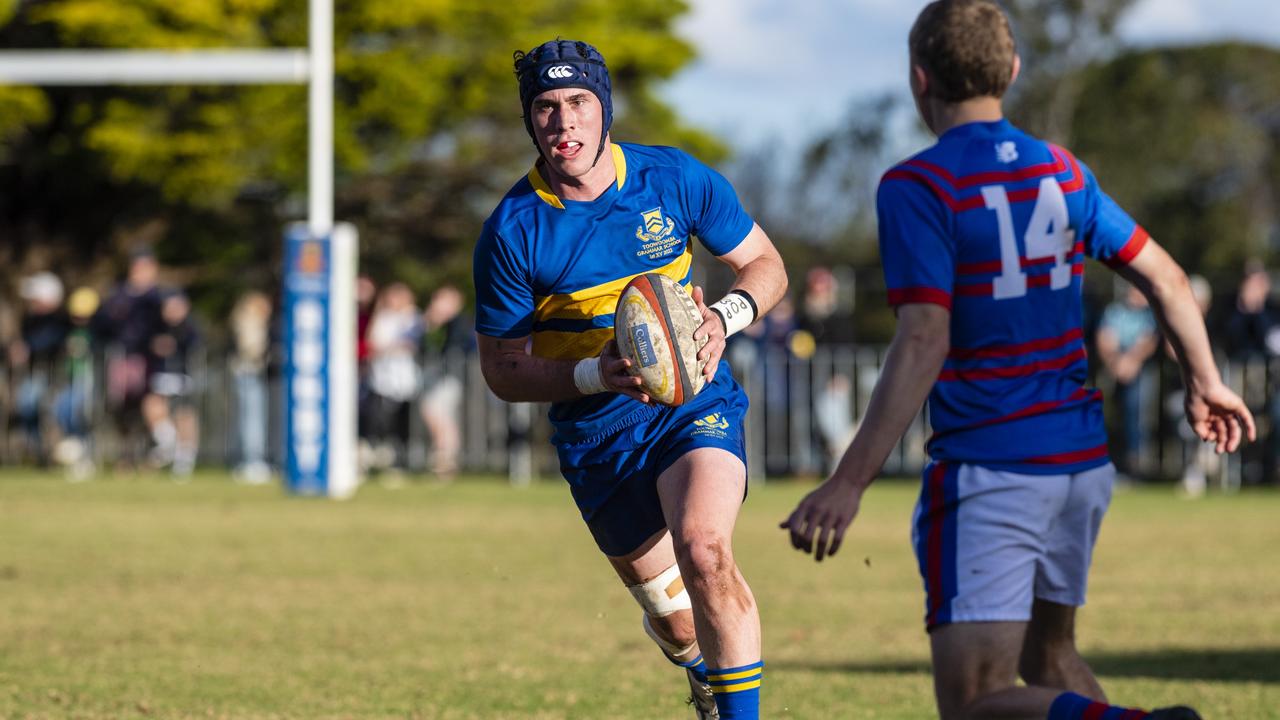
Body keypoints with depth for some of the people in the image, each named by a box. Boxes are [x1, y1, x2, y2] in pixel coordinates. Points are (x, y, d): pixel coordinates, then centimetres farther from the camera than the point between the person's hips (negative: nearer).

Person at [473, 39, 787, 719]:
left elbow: (765, 265, 4)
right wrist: (596, 374, -24)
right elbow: (502, 369, -7)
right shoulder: (511, 231, -12)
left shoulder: (676, 179, -9)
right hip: (596, 432, 1)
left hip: (695, 402, -1)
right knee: (669, 613, 10)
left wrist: (724, 316, -18)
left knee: (704, 551, -28)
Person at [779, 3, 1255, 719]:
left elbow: (924, 343, -20)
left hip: (987, 477, -7)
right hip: (1082, 464, 7)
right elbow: (1165, 279, 11)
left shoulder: (916, 187, -12)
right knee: (1049, 657, 25)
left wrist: (849, 483, -21)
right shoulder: (1062, 172, 7)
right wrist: (1206, 384, 28)